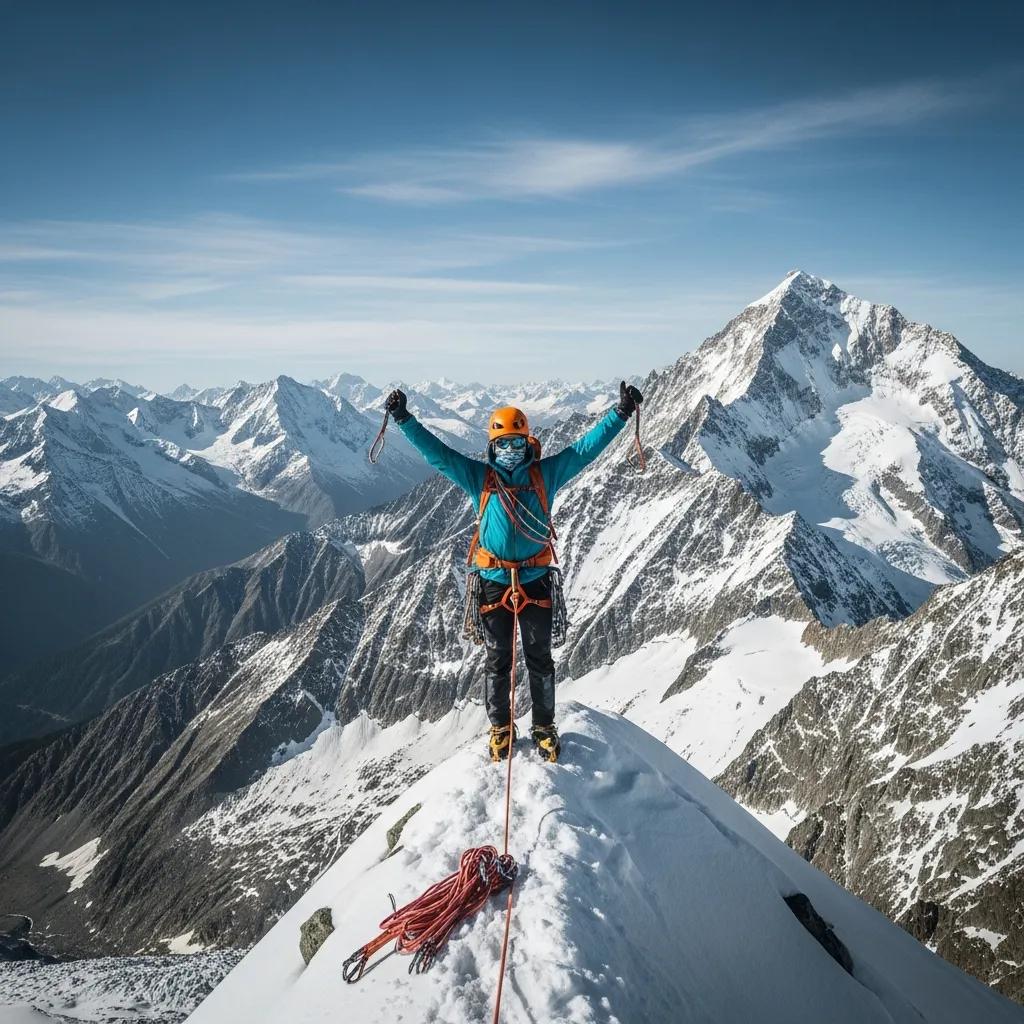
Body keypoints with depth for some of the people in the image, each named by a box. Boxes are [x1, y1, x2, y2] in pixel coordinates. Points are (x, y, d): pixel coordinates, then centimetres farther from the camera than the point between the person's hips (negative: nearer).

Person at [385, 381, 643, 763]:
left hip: (535, 580, 0)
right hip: (494, 581, 0)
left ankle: (545, 727, 25)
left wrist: (620, 412, -6)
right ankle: (500, 728, 26)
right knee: (498, 660, 11)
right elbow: (436, 452, 1)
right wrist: (405, 419, -8)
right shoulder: (479, 477, 3)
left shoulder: (545, 474, 4)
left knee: (540, 660, 10)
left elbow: (585, 447, 1)